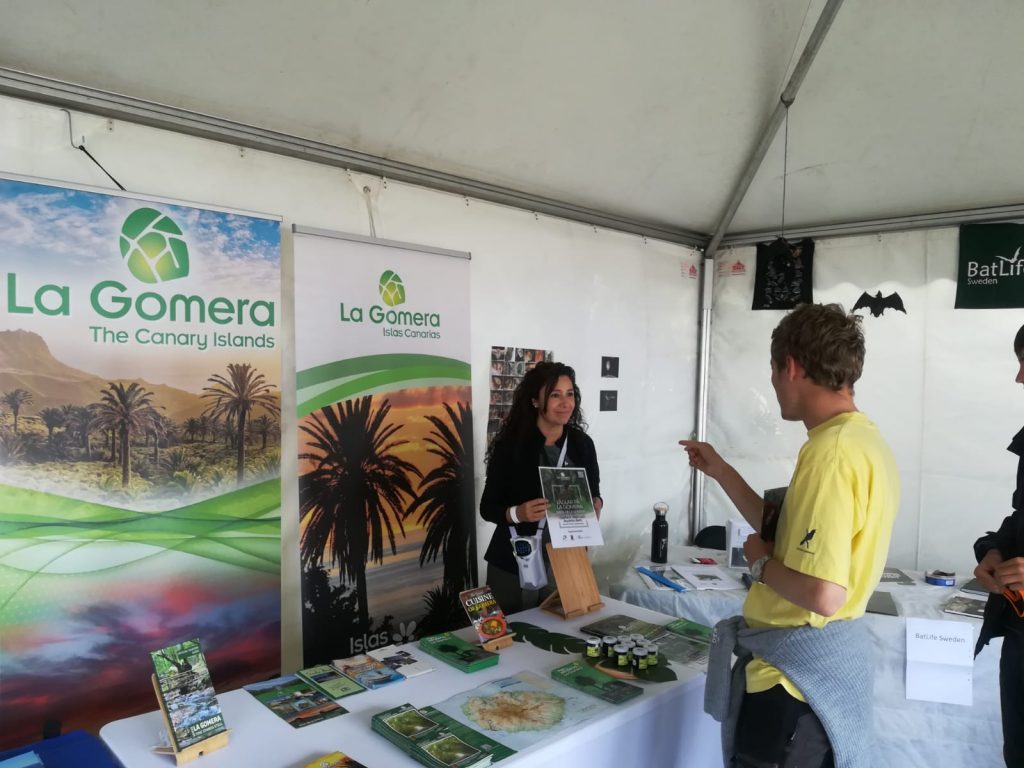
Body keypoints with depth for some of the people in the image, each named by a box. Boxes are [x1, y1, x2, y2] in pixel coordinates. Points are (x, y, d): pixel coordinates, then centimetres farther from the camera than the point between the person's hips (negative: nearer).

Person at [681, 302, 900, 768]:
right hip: (829, 656, 10)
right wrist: (720, 471, 14)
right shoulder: (862, 439, 7)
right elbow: (791, 536, 13)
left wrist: (759, 563, -14)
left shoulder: (831, 452, -26)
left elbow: (822, 594, -32)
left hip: (797, 667, -10)